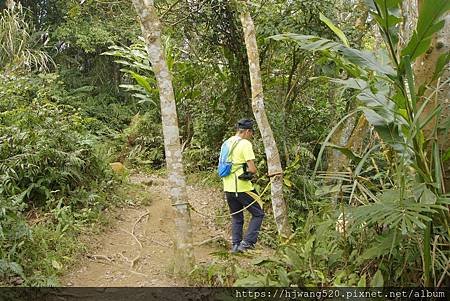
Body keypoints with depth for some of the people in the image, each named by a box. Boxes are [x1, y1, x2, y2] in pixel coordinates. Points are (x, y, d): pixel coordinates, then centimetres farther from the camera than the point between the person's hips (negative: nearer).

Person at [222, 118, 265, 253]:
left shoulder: (226, 143, 12)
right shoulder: (245, 144, -12)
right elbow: (252, 169, -18)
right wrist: (250, 172, 4)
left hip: (228, 187, 7)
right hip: (242, 187, -7)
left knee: (236, 217, 18)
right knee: (258, 214, 6)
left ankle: (235, 245, 18)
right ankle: (247, 242, -1)